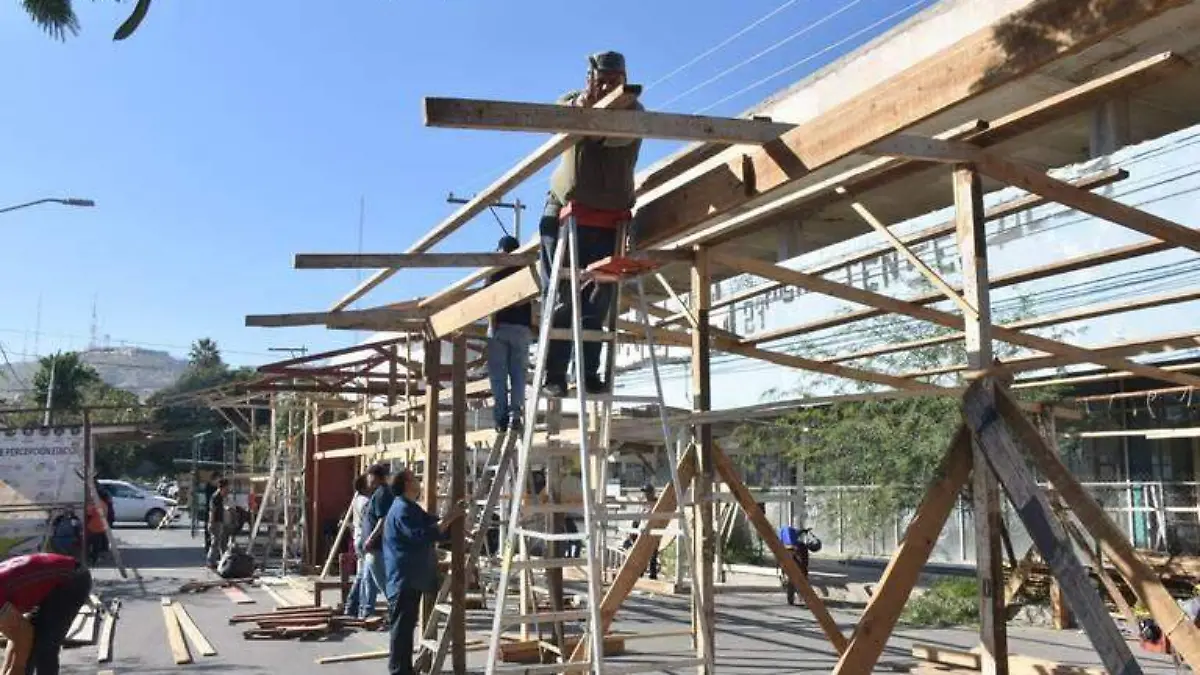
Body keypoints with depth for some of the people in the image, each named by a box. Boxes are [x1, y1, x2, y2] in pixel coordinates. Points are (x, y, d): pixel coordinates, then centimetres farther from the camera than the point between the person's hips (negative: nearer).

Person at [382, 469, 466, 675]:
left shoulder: (410, 508, 18)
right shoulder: (402, 509, -16)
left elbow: (432, 527, 20)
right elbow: (422, 536, -25)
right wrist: (449, 518, -23)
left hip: (411, 578, 11)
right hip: (404, 579, -11)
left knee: (406, 625, 15)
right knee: (402, 627, -6)